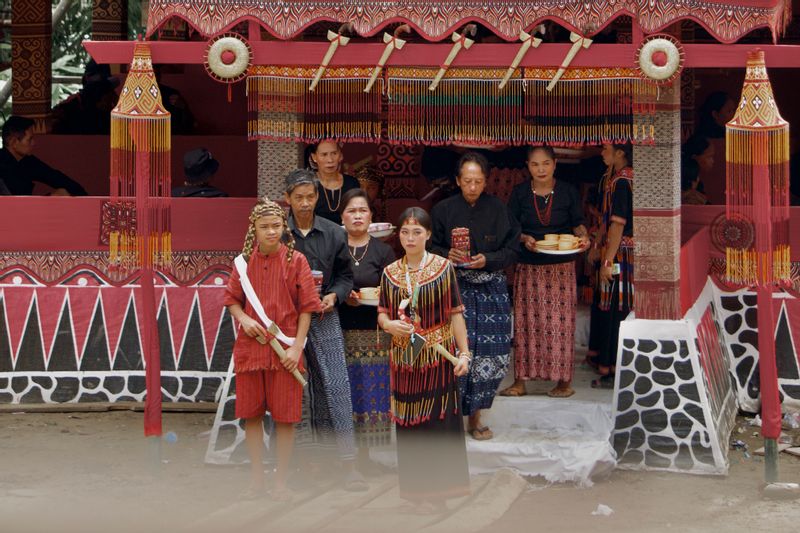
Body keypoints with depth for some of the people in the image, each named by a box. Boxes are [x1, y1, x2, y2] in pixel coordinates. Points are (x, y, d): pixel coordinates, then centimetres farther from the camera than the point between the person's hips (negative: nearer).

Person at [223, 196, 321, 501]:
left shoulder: (296, 261, -4)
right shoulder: (245, 261, 3)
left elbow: (306, 307, -3)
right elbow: (231, 299, 12)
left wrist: (297, 346, -10)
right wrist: (242, 318, -9)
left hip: (285, 348, -2)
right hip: (250, 347, 3)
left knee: (285, 417, 2)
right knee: (251, 414, 9)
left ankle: (281, 481, 14)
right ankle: (256, 478, 21)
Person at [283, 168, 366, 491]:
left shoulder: (334, 234, 4)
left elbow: (345, 274, 12)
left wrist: (334, 295, -6)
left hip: (324, 316, 0)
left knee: (335, 384, -5)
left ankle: (348, 461, -4)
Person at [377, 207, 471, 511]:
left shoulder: (444, 268, -3)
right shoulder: (390, 273, 6)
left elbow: (455, 314, -2)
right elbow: (382, 314, 11)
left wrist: (464, 352, -6)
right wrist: (390, 324, -12)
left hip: (437, 355, -3)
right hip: (404, 357, 3)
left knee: (438, 418, -1)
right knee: (408, 421, 6)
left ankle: (437, 488, 7)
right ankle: (416, 484, 17)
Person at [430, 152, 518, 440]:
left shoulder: (498, 209, 2)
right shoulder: (444, 210, 1)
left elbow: (512, 250, 4)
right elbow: (431, 247, 7)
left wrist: (487, 260, -12)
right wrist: (448, 255, -13)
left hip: (491, 289, 1)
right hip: (454, 288, -1)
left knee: (490, 353, -1)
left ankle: (474, 416, 15)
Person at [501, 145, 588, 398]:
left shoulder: (568, 191, 0)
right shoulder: (520, 193, 1)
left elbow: (577, 223, 6)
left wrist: (582, 236, -15)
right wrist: (524, 239, -15)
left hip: (561, 268, -1)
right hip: (528, 267, 1)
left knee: (560, 321, -2)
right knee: (526, 321, 2)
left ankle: (564, 380, 8)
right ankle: (520, 381, 8)